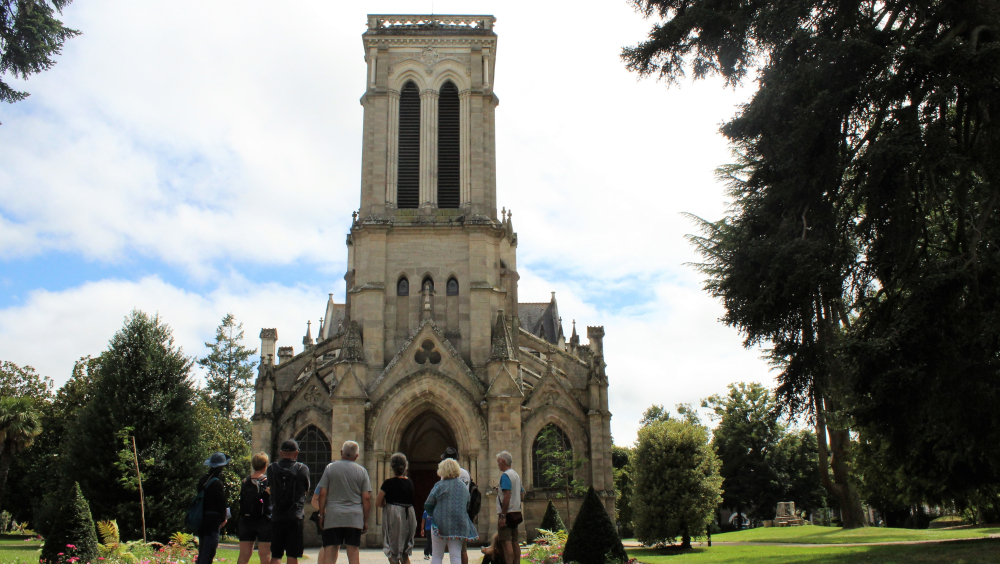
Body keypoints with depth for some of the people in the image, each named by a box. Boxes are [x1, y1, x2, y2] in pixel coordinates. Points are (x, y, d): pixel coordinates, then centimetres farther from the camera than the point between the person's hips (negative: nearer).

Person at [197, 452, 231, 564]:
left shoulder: (203, 480, 8)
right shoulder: (217, 482, -16)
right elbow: (221, 502, -13)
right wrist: (223, 519, 3)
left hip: (202, 520, 8)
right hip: (213, 520, -8)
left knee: (202, 553, 16)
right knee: (208, 554, -5)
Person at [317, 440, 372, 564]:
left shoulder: (330, 467, 3)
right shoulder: (362, 471, 4)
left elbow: (322, 494, 0)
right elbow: (366, 498, 1)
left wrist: (321, 514, 8)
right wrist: (366, 520, 8)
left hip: (333, 517, 0)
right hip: (355, 518, 1)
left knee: (329, 553, 3)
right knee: (354, 553, 4)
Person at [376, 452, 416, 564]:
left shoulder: (388, 483, -9)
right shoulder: (410, 482, 5)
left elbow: (377, 503, -6)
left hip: (393, 517, -5)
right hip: (409, 516, 5)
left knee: (393, 555, 5)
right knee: (405, 555, 20)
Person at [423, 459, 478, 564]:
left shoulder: (439, 485, -7)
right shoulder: (464, 486, 8)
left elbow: (427, 506, -4)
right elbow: (467, 506, 16)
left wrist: (434, 515, 13)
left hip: (441, 524, -3)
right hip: (459, 524, 3)